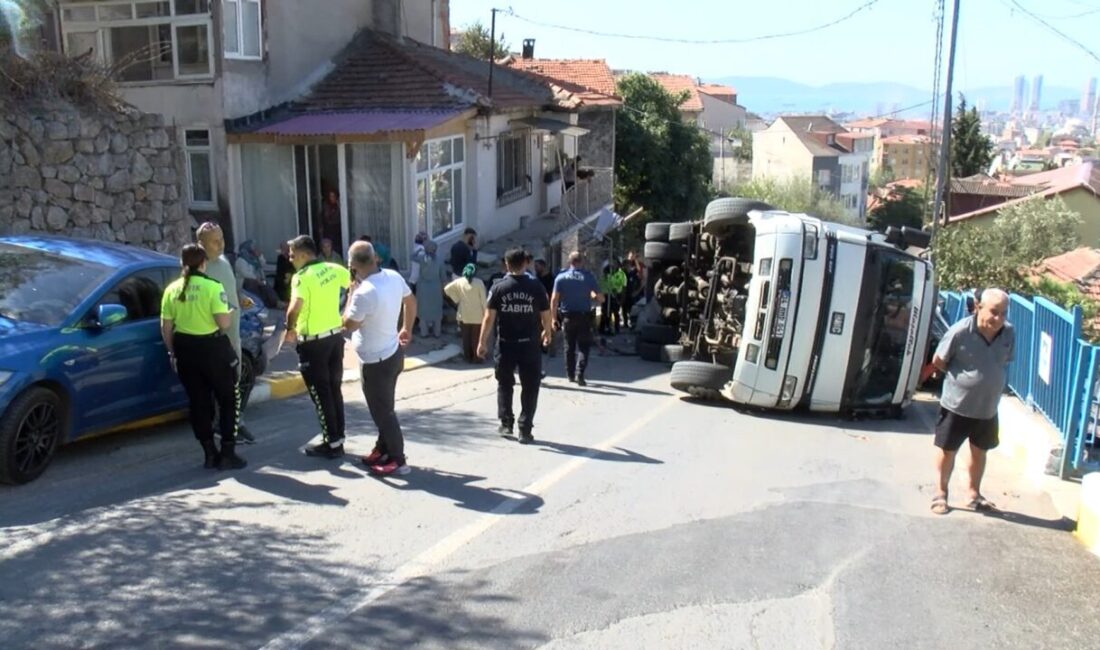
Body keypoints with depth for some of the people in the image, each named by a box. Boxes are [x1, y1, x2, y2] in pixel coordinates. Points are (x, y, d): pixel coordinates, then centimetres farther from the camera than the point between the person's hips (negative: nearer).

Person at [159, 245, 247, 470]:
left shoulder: (172, 290, 3)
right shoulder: (213, 287, -12)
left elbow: (166, 328, 4)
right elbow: (224, 323, -17)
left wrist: (173, 352, 17)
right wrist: (231, 313, 4)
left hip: (185, 349, 5)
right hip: (212, 348, -4)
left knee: (197, 401, 13)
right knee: (229, 399, 9)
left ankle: (209, 453, 17)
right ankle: (227, 454, 5)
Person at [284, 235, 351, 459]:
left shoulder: (302, 277, -18)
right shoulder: (334, 269, 2)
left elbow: (295, 308, -31)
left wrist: (290, 329, -13)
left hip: (313, 341, -7)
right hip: (335, 335, 7)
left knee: (320, 393, 3)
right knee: (334, 389, 16)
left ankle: (332, 443, 7)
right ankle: (338, 437, 23)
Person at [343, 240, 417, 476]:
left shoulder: (364, 292, -29)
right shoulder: (394, 277, -5)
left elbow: (348, 325, -16)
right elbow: (411, 302, 13)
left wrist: (351, 293, -7)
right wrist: (407, 329, 27)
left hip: (375, 361, -9)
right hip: (393, 353, 9)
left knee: (382, 412, 4)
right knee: (384, 408, 21)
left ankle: (398, 461, 12)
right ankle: (383, 450, 35)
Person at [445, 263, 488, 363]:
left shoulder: (459, 282, -2)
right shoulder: (479, 282, -10)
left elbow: (447, 289, 4)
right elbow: (483, 299, -10)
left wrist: (456, 299, 8)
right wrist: (485, 313, -1)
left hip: (464, 316, 3)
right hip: (477, 316, -3)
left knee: (466, 337, 12)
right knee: (476, 338, 7)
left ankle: (468, 358, 18)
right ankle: (476, 357, 12)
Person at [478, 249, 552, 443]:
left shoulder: (498, 288, -4)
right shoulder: (536, 287, -4)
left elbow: (489, 317, -6)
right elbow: (546, 316, 1)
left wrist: (482, 342, 1)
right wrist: (547, 332, 20)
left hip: (506, 344, 1)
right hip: (529, 345, -1)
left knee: (505, 385, 18)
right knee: (530, 388, 8)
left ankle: (506, 424, 22)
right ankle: (525, 430, 7)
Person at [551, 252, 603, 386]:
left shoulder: (561, 277, -2)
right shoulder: (588, 276, -5)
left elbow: (554, 299, -6)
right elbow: (600, 298, -6)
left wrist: (554, 318, -1)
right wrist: (593, 297, 16)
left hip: (567, 316, 2)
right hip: (584, 316, -2)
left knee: (569, 346, 14)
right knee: (583, 346, 3)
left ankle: (571, 375, 20)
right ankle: (579, 374, -11)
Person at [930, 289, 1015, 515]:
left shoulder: (1009, 333, -10)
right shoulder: (961, 332, -23)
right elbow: (938, 361, -10)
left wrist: (988, 378, 1)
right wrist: (959, 377, -2)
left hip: (988, 407, 4)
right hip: (957, 404, -4)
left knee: (979, 451, 19)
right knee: (947, 449, 9)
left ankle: (974, 494, 36)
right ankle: (941, 493, 26)